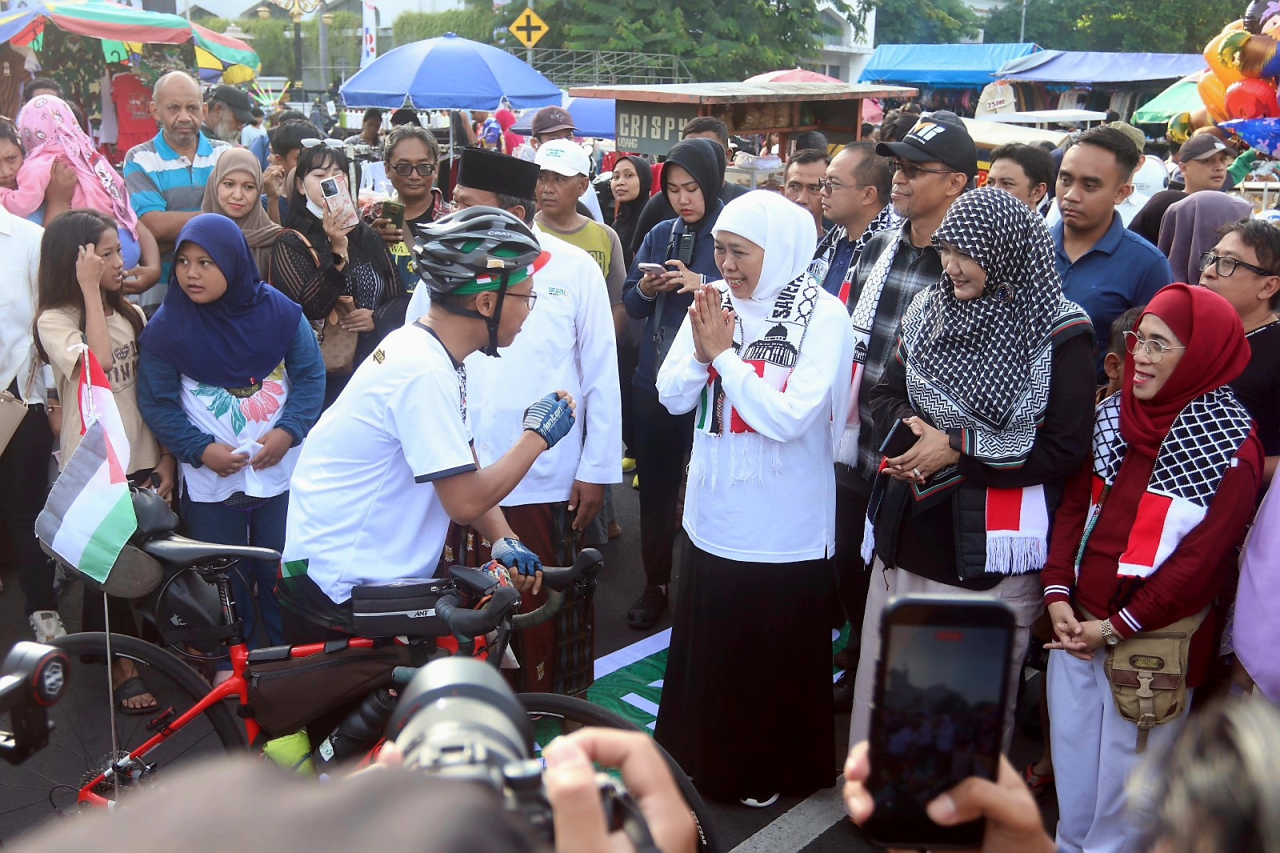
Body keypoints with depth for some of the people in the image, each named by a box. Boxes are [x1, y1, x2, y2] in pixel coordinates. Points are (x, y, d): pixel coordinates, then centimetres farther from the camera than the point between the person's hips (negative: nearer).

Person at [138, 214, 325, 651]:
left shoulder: (280, 311, -6)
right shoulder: (166, 326, -8)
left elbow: (310, 374, -1)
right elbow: (157, 403, -5)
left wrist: (288, 431, -14)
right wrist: (201, 450, -17)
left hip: (280, 472, 0)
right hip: (210, 481, 0)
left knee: (283, 575, 11)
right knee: (224, 585, 11)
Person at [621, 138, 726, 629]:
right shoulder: (660, 235, 10)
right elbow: (631, 304, 12)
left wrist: (704, 287, -25)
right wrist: (646, 288, -9)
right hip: (653, 381, 5)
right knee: (655, 485, 12)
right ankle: (655, 584, 27)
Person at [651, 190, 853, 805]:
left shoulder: (824, 317, -15)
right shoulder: (713, 302, -1)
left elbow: (791, 417, -23)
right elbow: (673, 397, 1)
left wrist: (723, 352, -19)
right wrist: (702, 348, -18)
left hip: (784, 526, -4)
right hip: (714, 512, 5)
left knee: (776, 656, 12)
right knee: (706, 644, 19)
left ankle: (773, 770, 34)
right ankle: (703, 755, 40)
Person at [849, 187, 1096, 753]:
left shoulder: (1060, 335, -9)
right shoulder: (929, 308, 7)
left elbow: (1066, 450, -13)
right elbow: (886, 394, 14)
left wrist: (957, 449, -16)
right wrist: (903, 427, -9)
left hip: (990, 553, -5)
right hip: (907, 539, 5)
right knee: (881, 691, 15)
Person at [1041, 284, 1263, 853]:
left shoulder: (1232, 447, -12)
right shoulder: (1115, 415, 6)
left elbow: (1201, 558, -15)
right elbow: (1075, 506, 7)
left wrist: (1117, 627, -15)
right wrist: (1058, 594, -5)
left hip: (1153, 642, -5)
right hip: (1077, 623, 5)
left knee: (1124, 777, 7)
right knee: (1071, 759, 16)